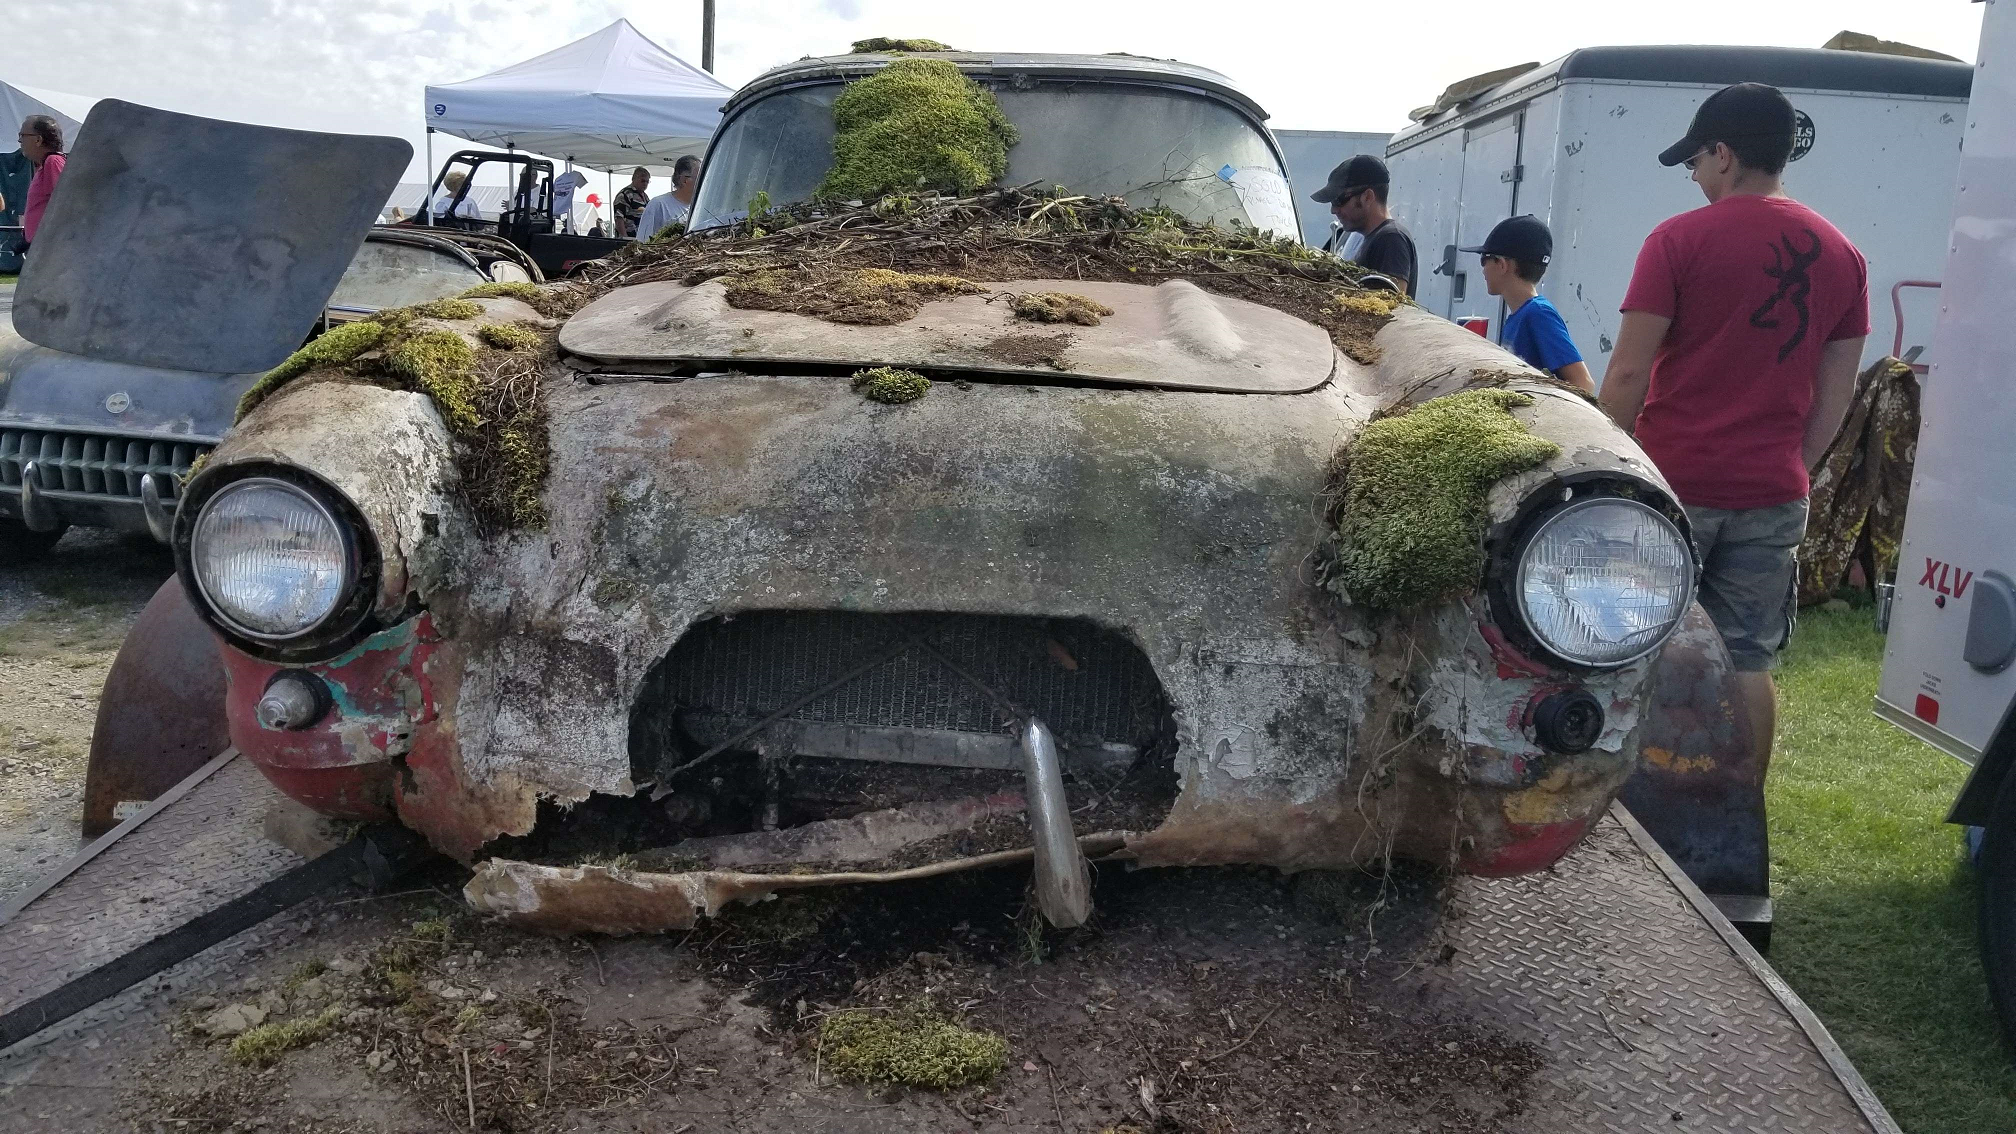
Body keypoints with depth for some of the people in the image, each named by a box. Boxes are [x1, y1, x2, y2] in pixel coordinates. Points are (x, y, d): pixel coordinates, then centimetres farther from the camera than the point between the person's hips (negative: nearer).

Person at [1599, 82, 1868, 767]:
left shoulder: (1679, 240, -8)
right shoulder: (1840, 255, 8)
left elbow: (1628, 373, -10)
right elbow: (1835, 395, 11)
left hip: (1672, 485, -4)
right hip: (1772, 497, 5)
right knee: (1748, 664, 11)